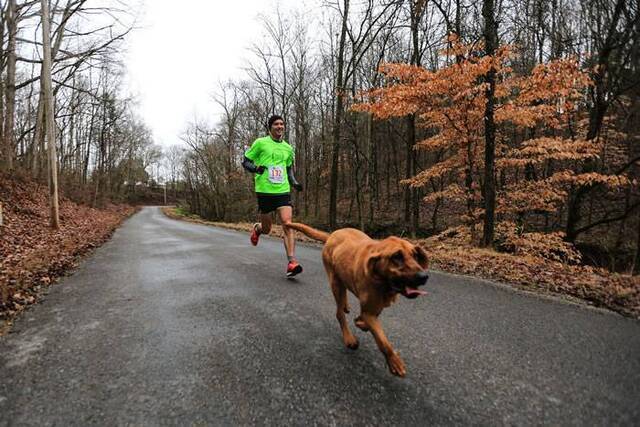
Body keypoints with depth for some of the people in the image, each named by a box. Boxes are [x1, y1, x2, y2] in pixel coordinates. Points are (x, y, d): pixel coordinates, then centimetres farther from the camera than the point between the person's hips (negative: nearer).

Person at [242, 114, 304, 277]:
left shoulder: (288, 148, 14)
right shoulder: (260, 143, 1)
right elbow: (245, 162, 4)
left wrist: (295, 183, 8)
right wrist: (256, 168, -18)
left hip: (283, 191, 3)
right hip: (264, 191, -2)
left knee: (288, 225, -15)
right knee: (266, 229, 9)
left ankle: (292, 262, -16)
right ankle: (257, 228, 47)